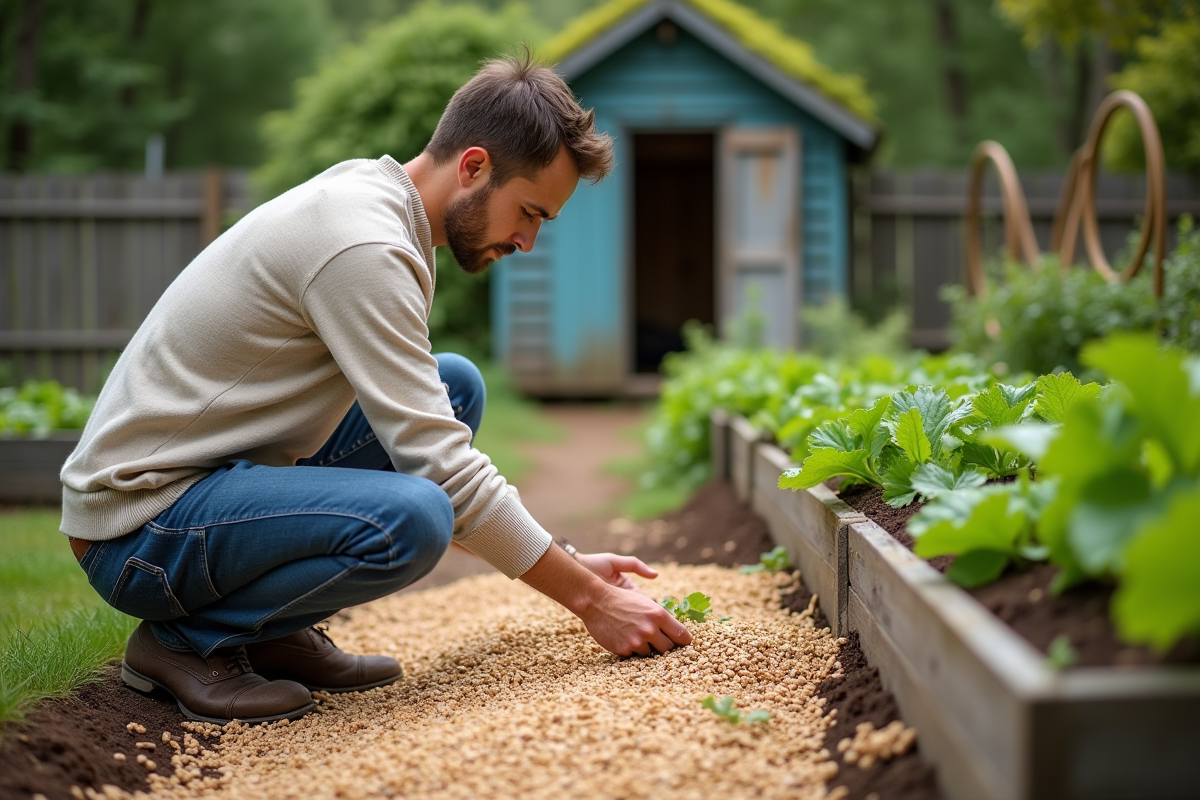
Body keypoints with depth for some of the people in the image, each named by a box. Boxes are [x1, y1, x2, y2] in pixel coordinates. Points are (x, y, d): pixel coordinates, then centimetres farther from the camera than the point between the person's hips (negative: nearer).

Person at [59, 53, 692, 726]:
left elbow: (428, 433, 14)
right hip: (140, 523, -10)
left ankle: (277, 632, 5)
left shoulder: (373, 204, 9)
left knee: (455, 387, 7)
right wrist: (589, 599, -14)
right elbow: (443, 469, -23)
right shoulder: (361, 243, -22)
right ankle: (188, 638, -7)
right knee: (412, 517, -33)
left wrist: (571, 564, 8)